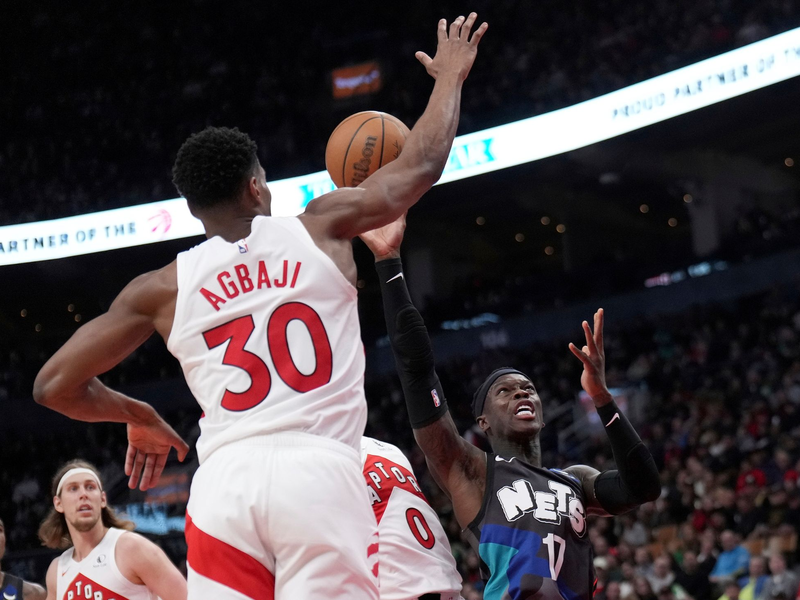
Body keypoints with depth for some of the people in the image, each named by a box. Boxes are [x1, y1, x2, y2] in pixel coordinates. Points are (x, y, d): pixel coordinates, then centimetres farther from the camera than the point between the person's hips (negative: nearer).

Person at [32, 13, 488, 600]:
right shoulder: (321, 228, 13)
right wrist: (451, 75, 40)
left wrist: (139, 417, 33)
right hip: (320, 472, -2)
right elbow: (421, 165, 23)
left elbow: (54, 386, 15)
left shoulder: (162, 288, 15)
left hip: (226, 481, 2)